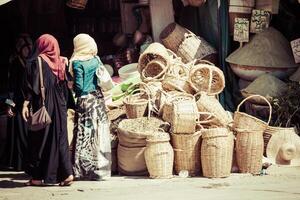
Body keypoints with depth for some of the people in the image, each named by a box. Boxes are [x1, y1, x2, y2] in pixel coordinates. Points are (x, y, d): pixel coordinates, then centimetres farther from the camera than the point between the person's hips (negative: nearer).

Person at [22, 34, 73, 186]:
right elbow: (65, 86, 9)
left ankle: (38, 176, 5)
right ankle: (67, 173, -2)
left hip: (42, 105, -4)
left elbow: (32, 85, -12)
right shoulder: (60, 62, 8)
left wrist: (26, 103, -12)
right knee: (59, 138, 7)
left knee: (40, 139, 2)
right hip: (59, 106, 5)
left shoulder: (37, 61, -6)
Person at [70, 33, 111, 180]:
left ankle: (84, 169, 2)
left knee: (84, 135, 0)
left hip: (84, 101, -5)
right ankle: (100, 167, 9)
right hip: (98, 98, 5)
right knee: (99, 135, 6)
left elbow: (79, 86, -13)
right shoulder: (96, 60, 6)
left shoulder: (77, 62, -10)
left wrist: (71, 88, 6)